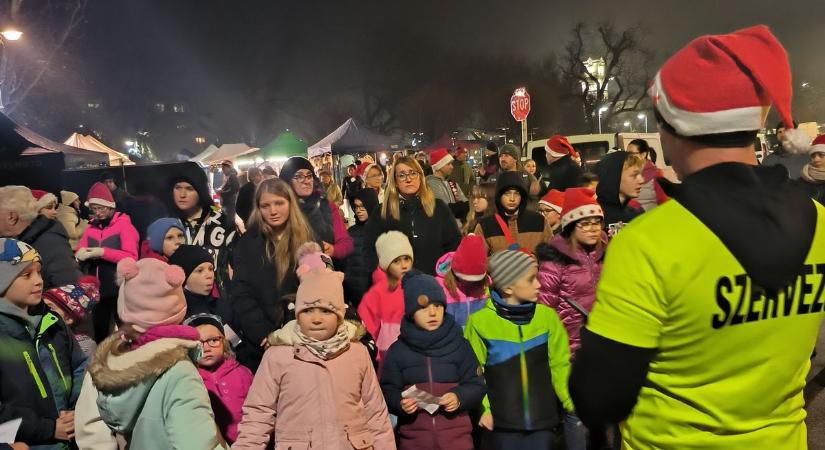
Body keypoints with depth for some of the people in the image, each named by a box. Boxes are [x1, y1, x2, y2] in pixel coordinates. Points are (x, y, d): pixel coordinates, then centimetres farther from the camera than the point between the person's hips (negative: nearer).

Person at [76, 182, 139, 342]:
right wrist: (80, 254, -16)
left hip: (119, 288, -5)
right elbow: (79, 251, 7)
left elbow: (131, 256, -16)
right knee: (99, 330, 15)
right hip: (97, 289, 5)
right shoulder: (91, 226, 11)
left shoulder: (123, 223, -6)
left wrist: (102, 252, -23)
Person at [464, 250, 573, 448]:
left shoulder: (547, 316, -2)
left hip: (542, 418, 2)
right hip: (503, 421, -2)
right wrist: (482, 408, -10)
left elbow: (559, 365, 4)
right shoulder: (480, 321, -8)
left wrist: (573, 402, -6)